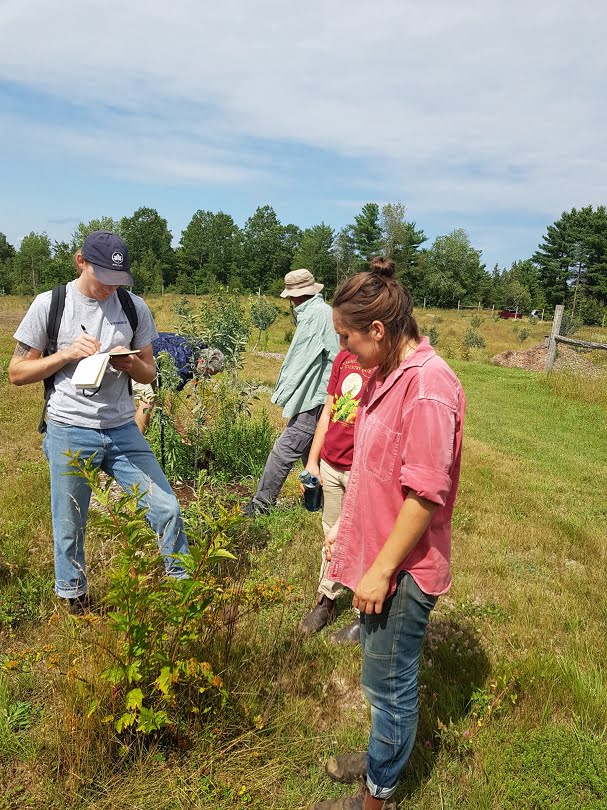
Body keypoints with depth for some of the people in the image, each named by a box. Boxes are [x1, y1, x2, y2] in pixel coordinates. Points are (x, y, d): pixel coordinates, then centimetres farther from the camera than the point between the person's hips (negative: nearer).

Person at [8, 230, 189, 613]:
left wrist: (132, 364, -13)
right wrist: (67, 354, -14)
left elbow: (150, 373, 10)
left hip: (123, 431, 2)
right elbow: (17, 373, 1)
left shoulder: (134, 307, 4)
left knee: (167, 509, 0)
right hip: (69, 433, -2)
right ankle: (74, 602, 36)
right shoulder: (50, 304, -3)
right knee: (70, 527, 11)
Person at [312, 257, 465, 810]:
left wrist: (381, 570, -19)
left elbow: (424, 495, -25)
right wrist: (348, 526, 17)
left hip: (402, 570, -9)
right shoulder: (387, 375, 5)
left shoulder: (428, 387, -25)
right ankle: (384, 756, 48)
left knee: (390, 685, 11)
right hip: (375, 553, 9)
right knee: (381, 672, 25)